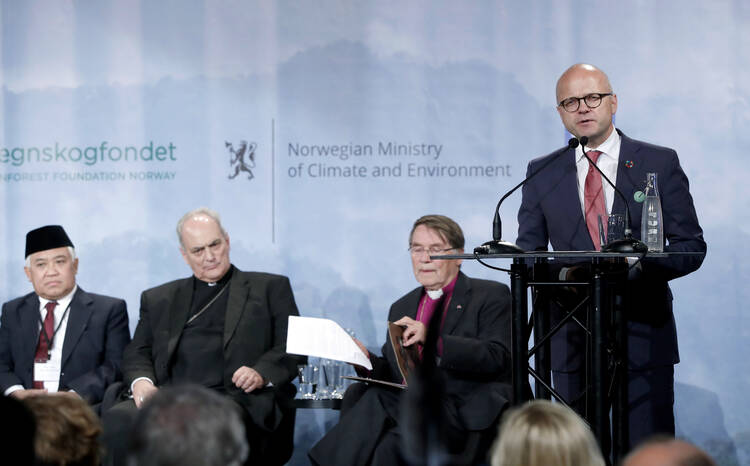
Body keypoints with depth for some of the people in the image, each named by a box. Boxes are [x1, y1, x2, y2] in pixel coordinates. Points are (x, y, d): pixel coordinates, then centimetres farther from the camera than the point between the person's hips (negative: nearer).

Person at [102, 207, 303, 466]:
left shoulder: (270, 288, 19)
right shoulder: (158, 299, 28)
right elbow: (137, 353, 23)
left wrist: (262, 374, -10)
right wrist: (141, 381, -1)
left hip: (235, 398, -3)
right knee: (117, 420, -30)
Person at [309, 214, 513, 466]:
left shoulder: (491, 296, 7)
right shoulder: (401, 308, 25)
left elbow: (497, 357, -9)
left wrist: (432, 339, -20)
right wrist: (368, 361, -1)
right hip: (407, 404, 5)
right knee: (358, 394, -28)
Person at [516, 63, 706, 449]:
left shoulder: (660, 164, 4)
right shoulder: (542, 173, 9)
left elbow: (691, 246, 2)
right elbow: (527, 254, 10)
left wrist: (641, 263, -17)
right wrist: (560, 274, -12)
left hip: (644, 336, -2)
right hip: (572, 341, 2)